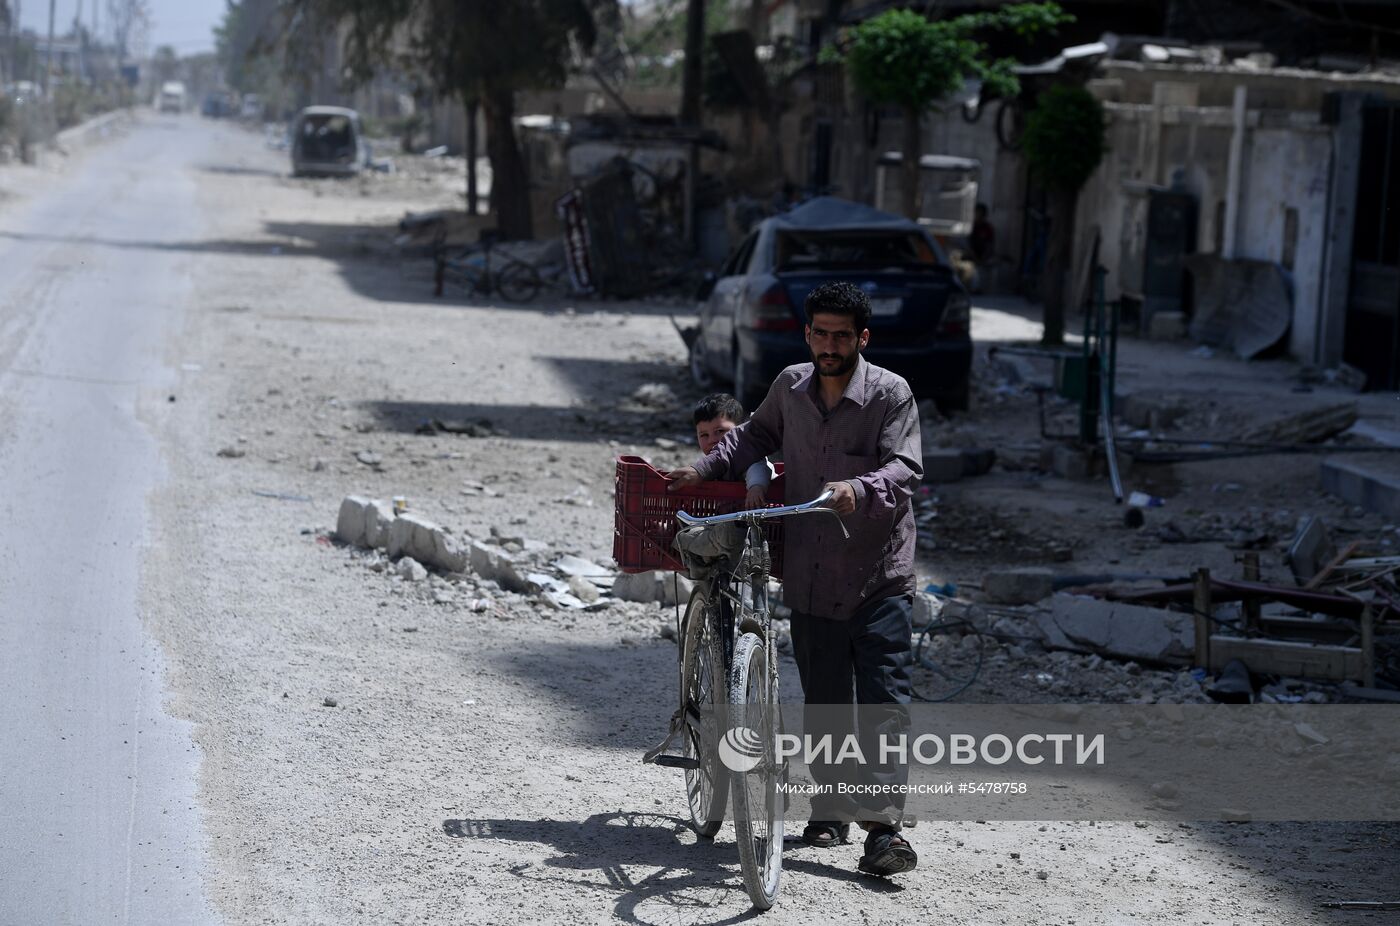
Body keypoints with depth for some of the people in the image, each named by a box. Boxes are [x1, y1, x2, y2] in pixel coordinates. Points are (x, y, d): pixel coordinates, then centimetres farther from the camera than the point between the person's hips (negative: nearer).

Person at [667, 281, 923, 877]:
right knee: (823, 702, 11)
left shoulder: (891, 394, -9)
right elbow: (758, 434, 25)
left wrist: (860, 489, -38)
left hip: (879, 577, -4)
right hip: (810, 577, 4)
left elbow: (905, 468, -19)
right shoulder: (791, 386, 6)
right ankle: (830, 812, 24)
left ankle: (885, 826, -11)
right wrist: (703, 470, 14)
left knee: (884, 699, -10)